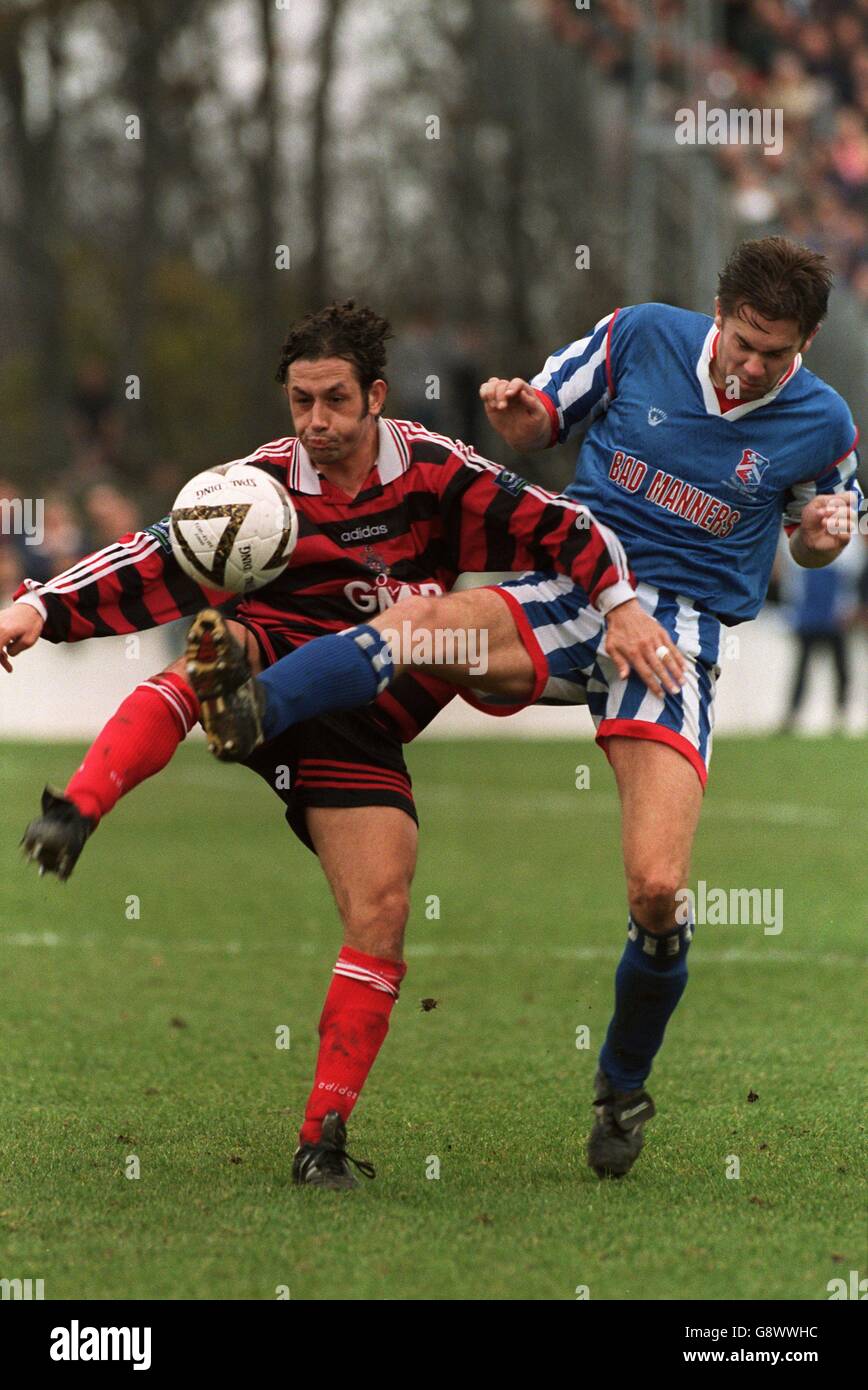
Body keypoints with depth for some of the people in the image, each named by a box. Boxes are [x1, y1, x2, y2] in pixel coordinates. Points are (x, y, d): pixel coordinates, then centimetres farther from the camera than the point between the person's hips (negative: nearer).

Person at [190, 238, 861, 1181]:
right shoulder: (642, 336, 1)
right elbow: (541, 422, 13)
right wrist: (514, 413, -10)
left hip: (681, 632, -1)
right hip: (572, 594, 1)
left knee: (658, 891, -16)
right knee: (428, 620, -34)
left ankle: (623, 1087, 10)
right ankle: (246, 712, -56)